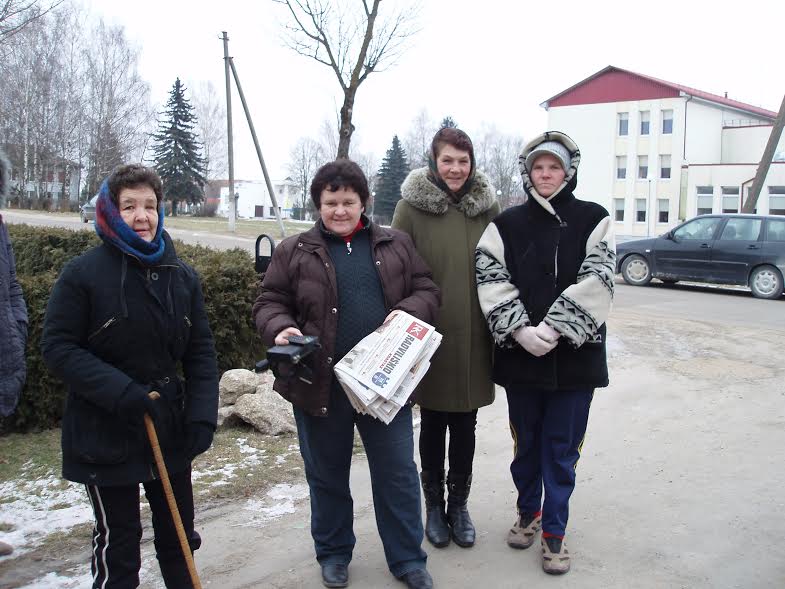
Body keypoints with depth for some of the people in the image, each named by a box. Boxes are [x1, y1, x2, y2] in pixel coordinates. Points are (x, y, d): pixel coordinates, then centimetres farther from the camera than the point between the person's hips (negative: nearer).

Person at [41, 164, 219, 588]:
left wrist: (202, 415, -8)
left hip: (171, 430, 4)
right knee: (117, 541, 9)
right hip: (105, 435, -4)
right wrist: (119, 392, -24)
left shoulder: (182, 276, 1)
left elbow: (200, 352, 3)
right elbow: (58, 348, -13)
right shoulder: (82, 274, -11)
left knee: (179, 533, 18)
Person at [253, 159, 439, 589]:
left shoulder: (395, 245, 8)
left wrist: (409, 310, -12)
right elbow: (270, 302, 4)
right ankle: (333, 553, 35)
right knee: (327, 474, 15)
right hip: (320, 384, 0)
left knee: (398, 473, 9)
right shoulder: (294, 252, 3)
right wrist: (280, 328, -17)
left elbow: (426, 290, 9)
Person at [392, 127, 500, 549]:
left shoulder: (488, 206, 3)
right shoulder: (411, 207, -4)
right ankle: (434, 504, 28)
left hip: (474, 339, 2)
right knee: (433, 424, 12)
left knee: (465, 426, 12)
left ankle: (459, 504, 29)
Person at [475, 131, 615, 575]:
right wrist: (522, 330, -17)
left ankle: (554, 530, 21)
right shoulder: (507, 224, 5)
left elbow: (597, 280, -10)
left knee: (562, 447, 6)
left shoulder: (593, 219, 1)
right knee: (526, 442, 15)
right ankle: (528, 513, 36)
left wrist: (555, 329, -18)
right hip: (520, 354, 2)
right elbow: (491, 280, -5)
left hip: (575, 354, -1)